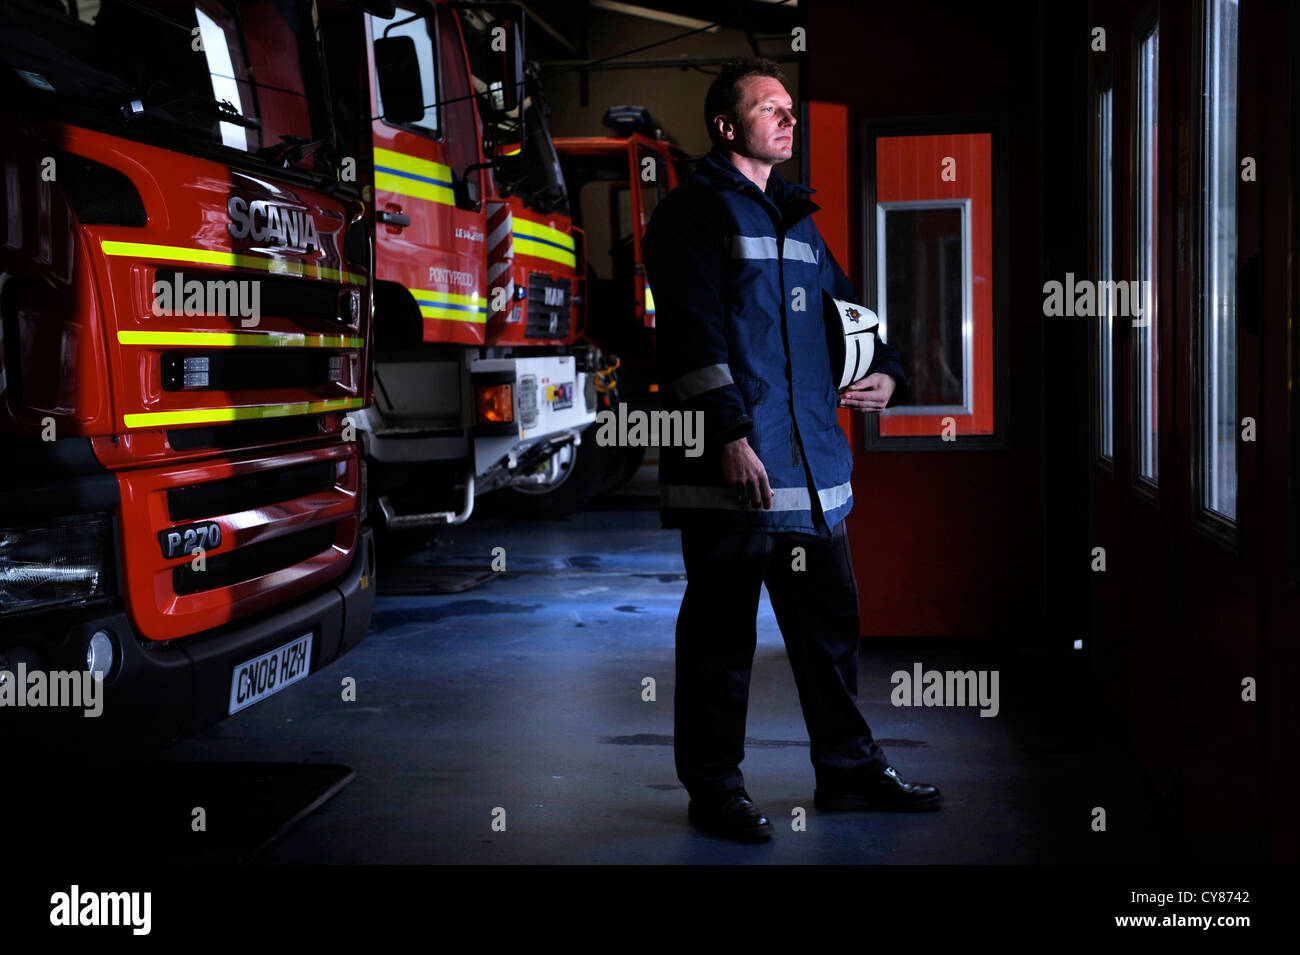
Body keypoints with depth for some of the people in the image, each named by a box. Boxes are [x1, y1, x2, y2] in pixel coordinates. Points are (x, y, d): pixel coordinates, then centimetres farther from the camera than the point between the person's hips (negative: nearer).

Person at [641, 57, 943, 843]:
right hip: (733, 468, -8)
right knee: (722, 630, 0)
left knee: (832, 617, 14)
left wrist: (886, 371, 12)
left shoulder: (796, 217, 20)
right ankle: (714, 788, 11)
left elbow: (848, 304, 31)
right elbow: (692, 330, -14)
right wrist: (729, 435, -22)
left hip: (812, 463, 8)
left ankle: (849, 769, 26)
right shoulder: (695, 211, -4)